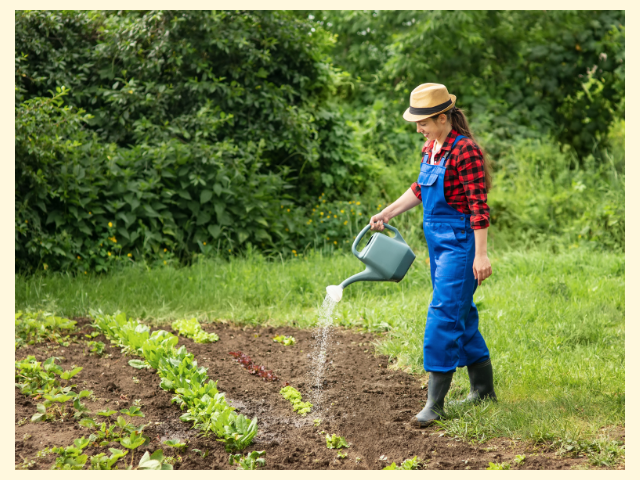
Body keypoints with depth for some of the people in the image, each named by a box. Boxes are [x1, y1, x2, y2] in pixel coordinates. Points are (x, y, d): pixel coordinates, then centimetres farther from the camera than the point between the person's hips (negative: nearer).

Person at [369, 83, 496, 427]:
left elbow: (478, 205, -20)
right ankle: (483, 388, 28)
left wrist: (480, 255, -21)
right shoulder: (431, 147, 8)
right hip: (438, 242, 9)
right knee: (460, 313, 16)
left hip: (460, 243, -9)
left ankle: (435, 402, -7)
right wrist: (388, 213, 24)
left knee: (443, 315, -11)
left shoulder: (464, 150, -18)